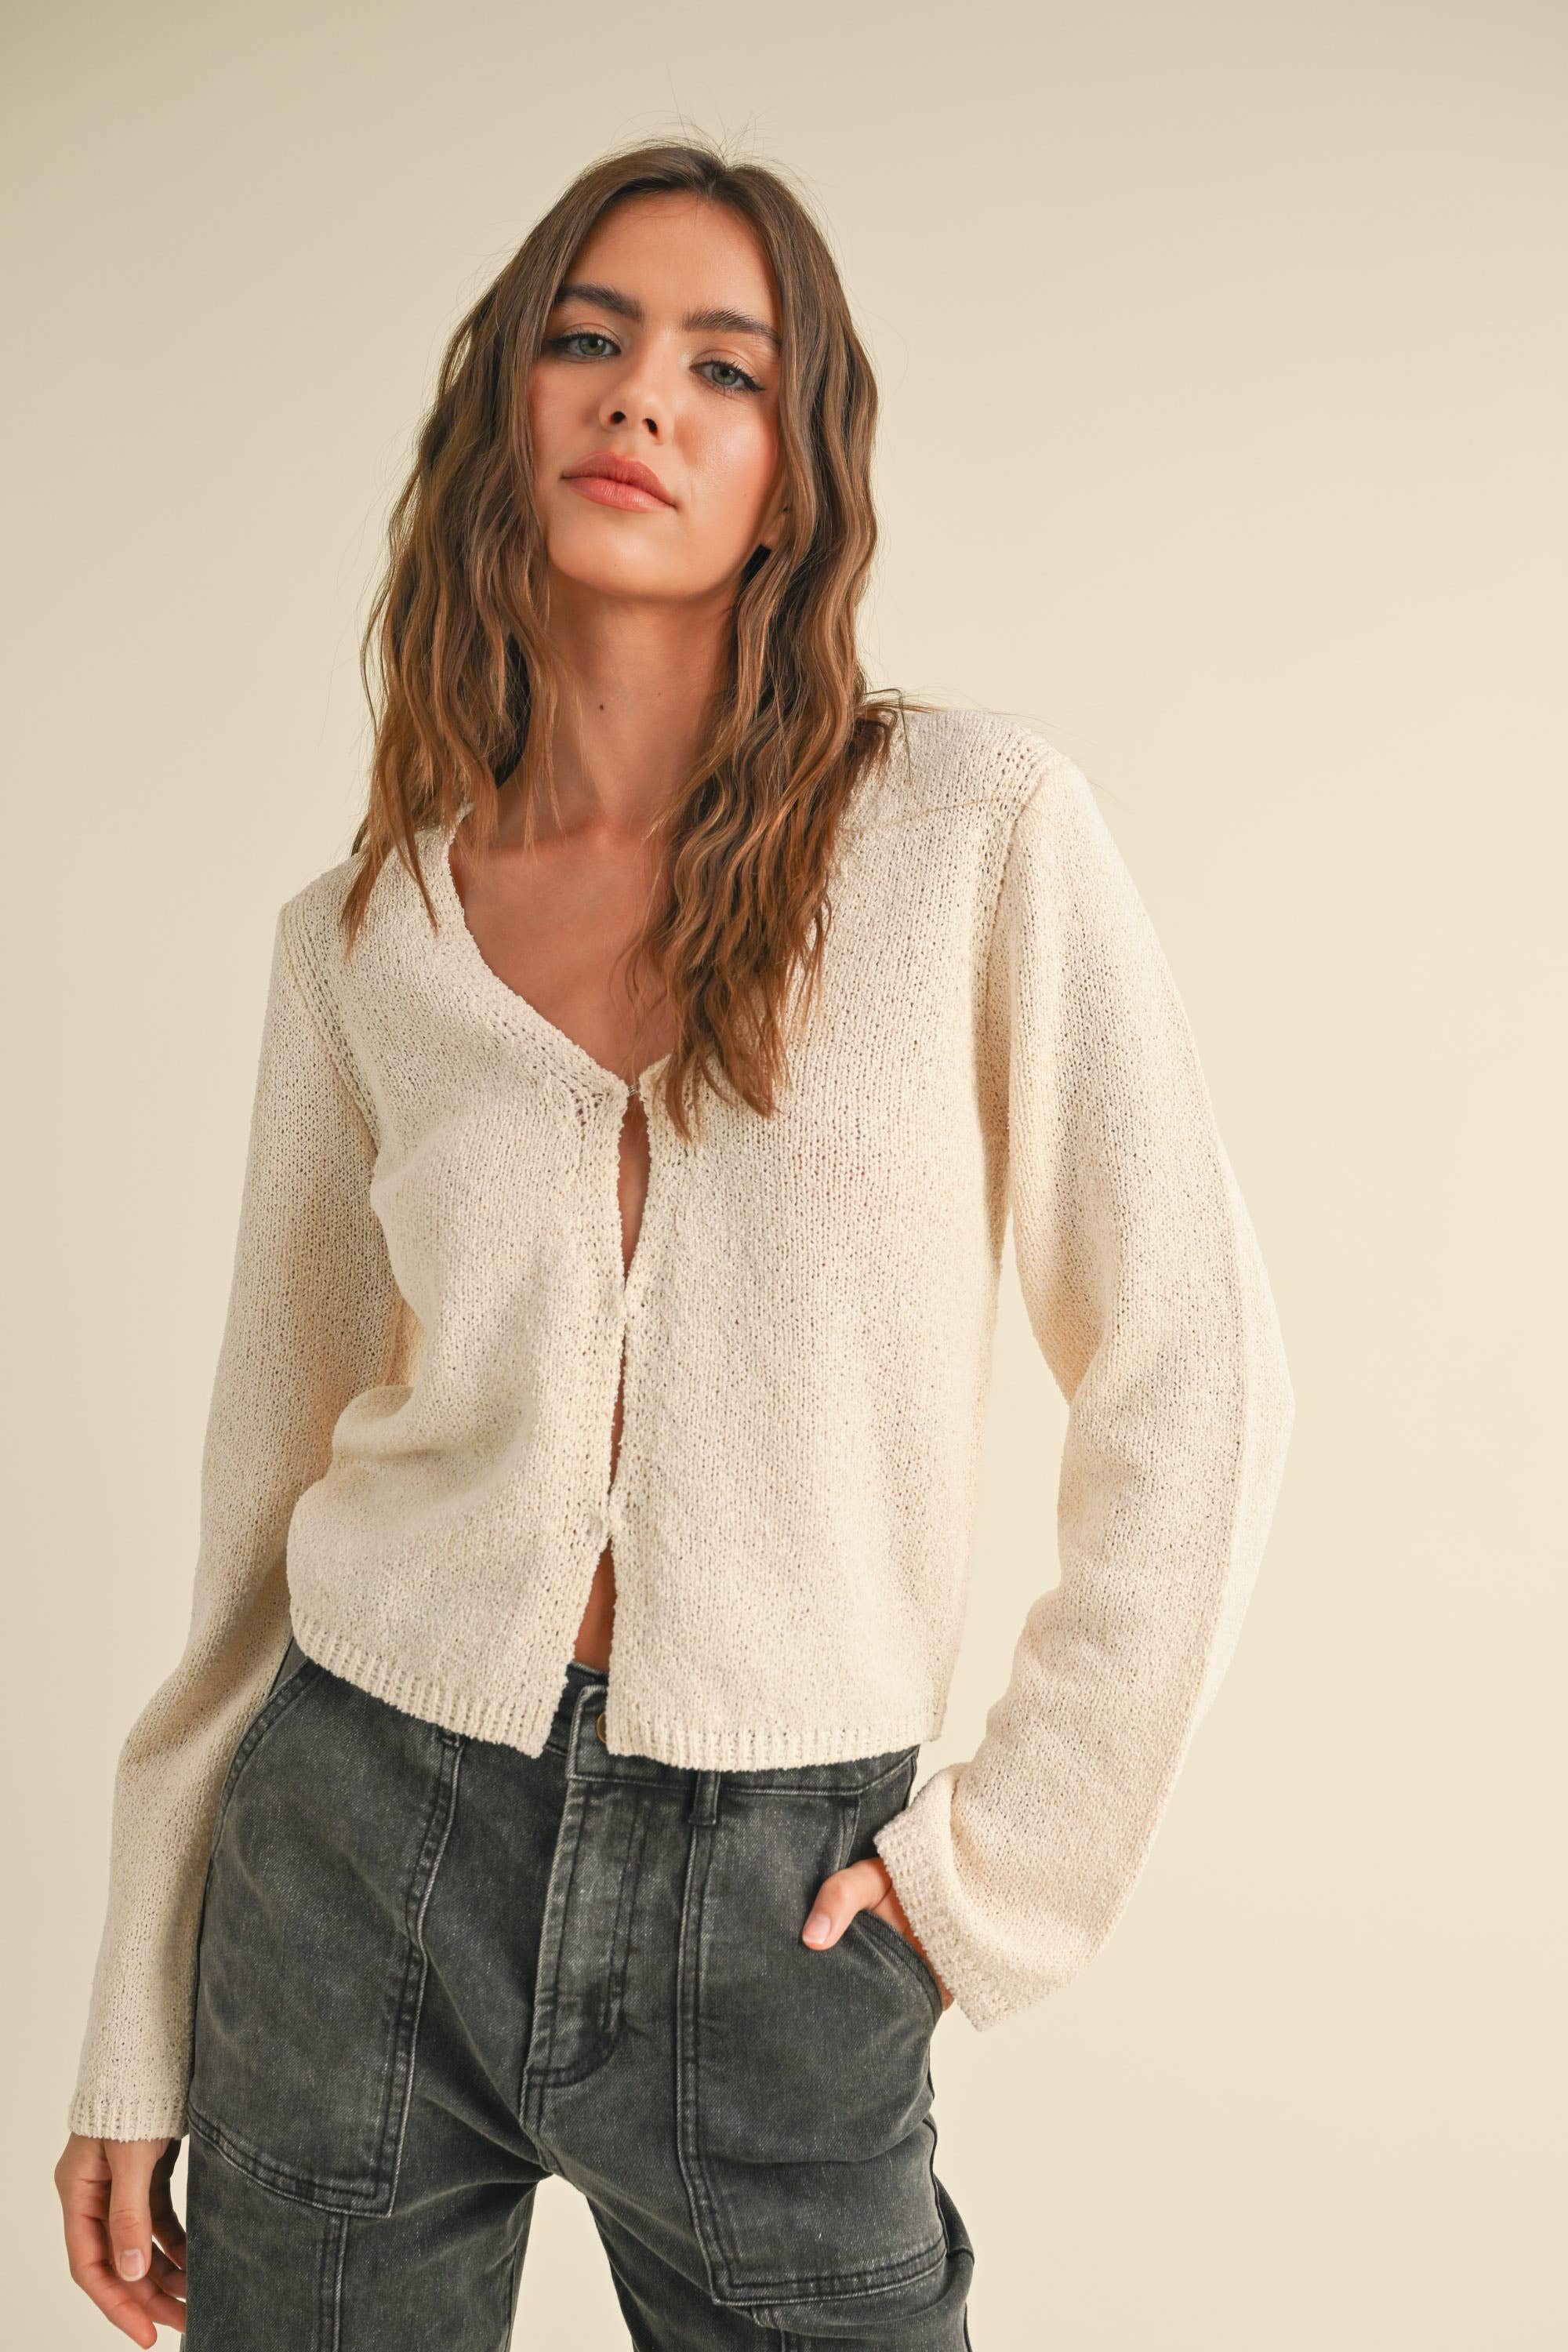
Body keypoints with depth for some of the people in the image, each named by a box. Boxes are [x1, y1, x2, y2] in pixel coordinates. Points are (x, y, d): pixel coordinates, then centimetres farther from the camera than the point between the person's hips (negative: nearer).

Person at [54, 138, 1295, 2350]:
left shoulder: (975, 825, -8)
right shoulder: (358, 939, 0)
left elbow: (1189, 1384, -5)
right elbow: (271, 1469, 5)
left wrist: (1016, 1857, -4)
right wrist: (139, 2037, 8)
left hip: (773, 1917, -2)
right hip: (366, 1857, 2)